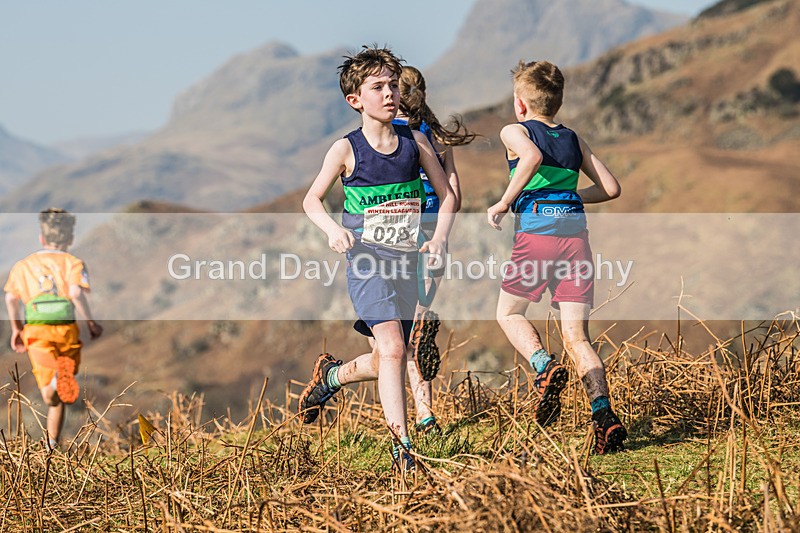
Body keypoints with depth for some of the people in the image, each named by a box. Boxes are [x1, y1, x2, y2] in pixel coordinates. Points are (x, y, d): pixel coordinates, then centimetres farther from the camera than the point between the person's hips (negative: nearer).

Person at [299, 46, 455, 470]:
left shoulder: (414, 142, 5)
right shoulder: (347, 149, -3)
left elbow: (446, 194, 12)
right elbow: (311, 200, 4)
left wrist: (440, 236, -4)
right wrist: (333, 229, -16)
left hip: (406, 261, 5)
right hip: (366, 259, -4)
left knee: (385, 361, 10)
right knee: (392, 348, -19)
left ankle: (330, 375, 40)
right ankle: (402, 445, -17)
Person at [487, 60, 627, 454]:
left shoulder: (514, 132, 6)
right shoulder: (573, 139, 20)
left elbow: (532, 156, -18)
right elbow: (610, 188, 17)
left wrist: (505, 202, -10)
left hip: (536, 233, -4)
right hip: (575, 232, 4)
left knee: (509, 313, 16)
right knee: (576, 336, 4)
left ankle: (545, 367, -12)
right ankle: (604, 415, -13)